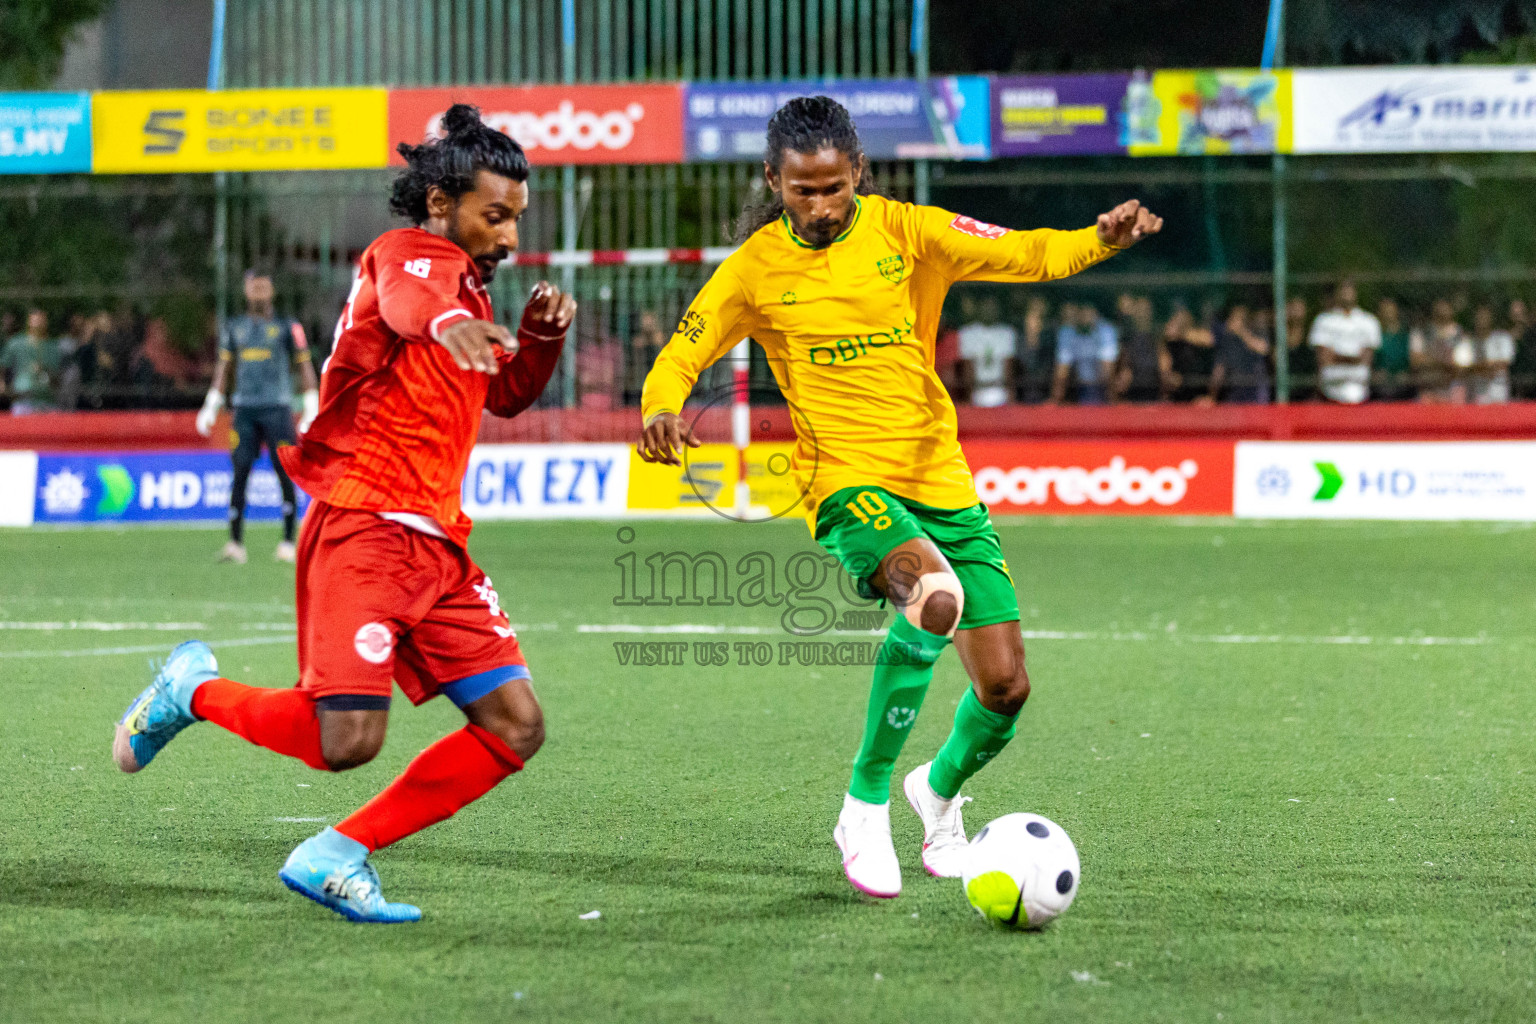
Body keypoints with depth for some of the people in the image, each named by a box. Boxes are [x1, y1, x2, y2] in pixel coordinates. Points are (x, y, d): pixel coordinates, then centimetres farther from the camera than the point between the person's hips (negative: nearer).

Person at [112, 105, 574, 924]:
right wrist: (445, 320, -55)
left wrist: (540, 336, 16)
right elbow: (403, 299, -32)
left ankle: (338, 857, 3)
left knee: (515, 725, -2)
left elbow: (504, 396, 37)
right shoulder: (415, 253, -5)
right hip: (364, 530, -9)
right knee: (347, 741, -19)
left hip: (435, 542, 9)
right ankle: (194, 690, 9)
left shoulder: (464, 285, 22)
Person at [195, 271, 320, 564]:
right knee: (240, 472, -6)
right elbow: (223, 367, 21)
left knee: (285, 472, -5)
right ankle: (236, 542, -8)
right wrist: (211, 408, 15)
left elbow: (305, 366, 4)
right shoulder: (234, 328, 14)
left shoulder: (287, 327, 4)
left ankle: (287, 542, 1)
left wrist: (312, 410, -2)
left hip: (277, 407, -3)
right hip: (244, 408, 3)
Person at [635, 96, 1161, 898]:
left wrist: (1101, 239, -23)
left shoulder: (903, 230, 3)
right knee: (935, 597, -35)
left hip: (940, 478, 3)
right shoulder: (756, 267, 1)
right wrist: (661, 411, -16)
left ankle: (939, 789, 34)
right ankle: (865, 807, -17)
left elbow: (1024, 256, -4)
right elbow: (680, 357, 7)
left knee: (1005, 686, -2)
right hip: (847, 483, -3)